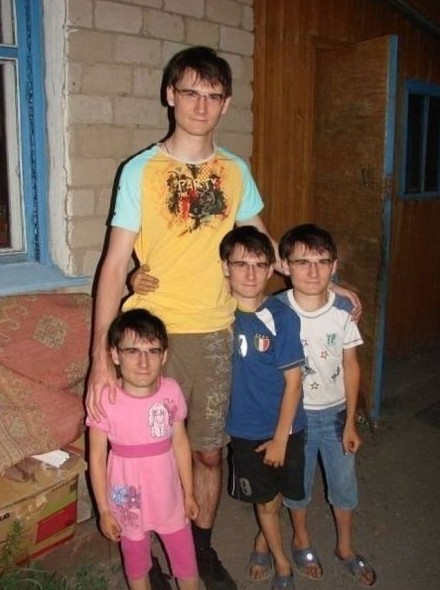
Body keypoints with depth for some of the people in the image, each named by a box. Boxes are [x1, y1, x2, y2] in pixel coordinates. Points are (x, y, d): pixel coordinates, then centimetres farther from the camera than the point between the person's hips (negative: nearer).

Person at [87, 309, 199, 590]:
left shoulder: (172, 391, -13)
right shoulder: (106, 400, -21)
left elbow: (180, 443, -1)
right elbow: (97, 458, -11)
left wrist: (189, 492, 5)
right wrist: (104, 510, -6)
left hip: (169, 495, 2)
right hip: (129, 501, -2)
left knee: (187, 561, 18)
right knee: (136, 561, 22)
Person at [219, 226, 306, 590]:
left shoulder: (283, 318, -17)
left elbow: (293, 381, -12)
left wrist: (280, 438, -10)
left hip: (284, 429, -1)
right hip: (244, 430, 1)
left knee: (280, 495, 19)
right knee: (265, 501, 16)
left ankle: (267, 539, 51)